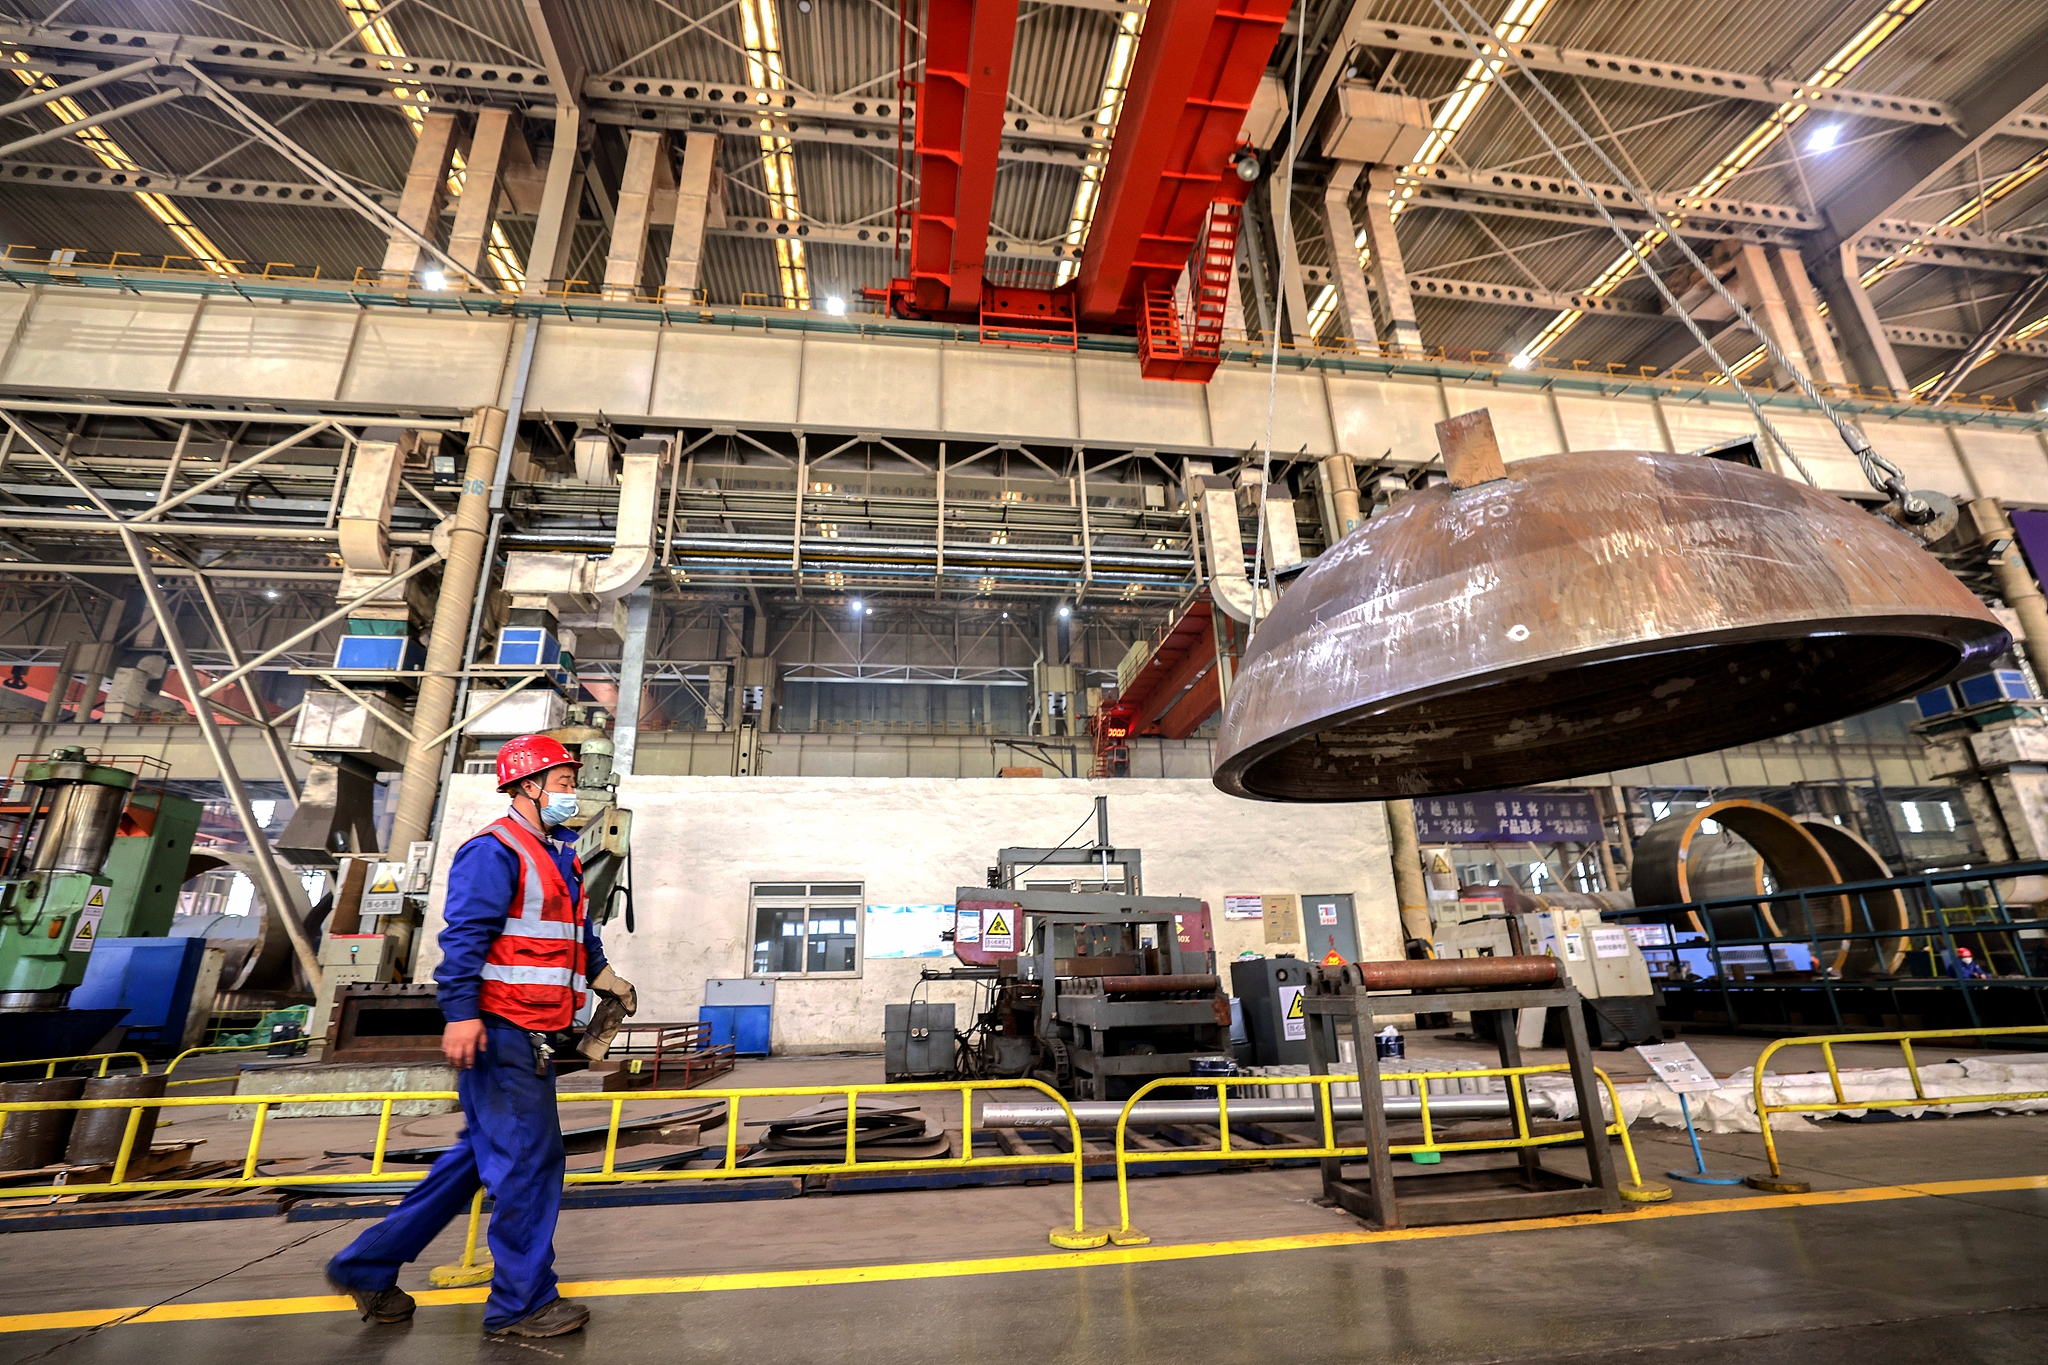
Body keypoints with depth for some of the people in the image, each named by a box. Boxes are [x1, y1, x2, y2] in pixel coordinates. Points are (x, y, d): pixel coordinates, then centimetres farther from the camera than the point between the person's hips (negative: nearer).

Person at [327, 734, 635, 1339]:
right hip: (498, 1032, -10)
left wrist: (603, 973, 18)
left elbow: (578, 930, 27)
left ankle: (367, 1266, 33)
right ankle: (522, 1303, 12)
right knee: (529, 1158, -2)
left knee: (481, 1153, 19)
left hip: (526, 1036, 10)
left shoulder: (554, 858, 19)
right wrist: (461, 1013, -28)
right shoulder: (494, 851, -13)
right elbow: (464, 935, -21)